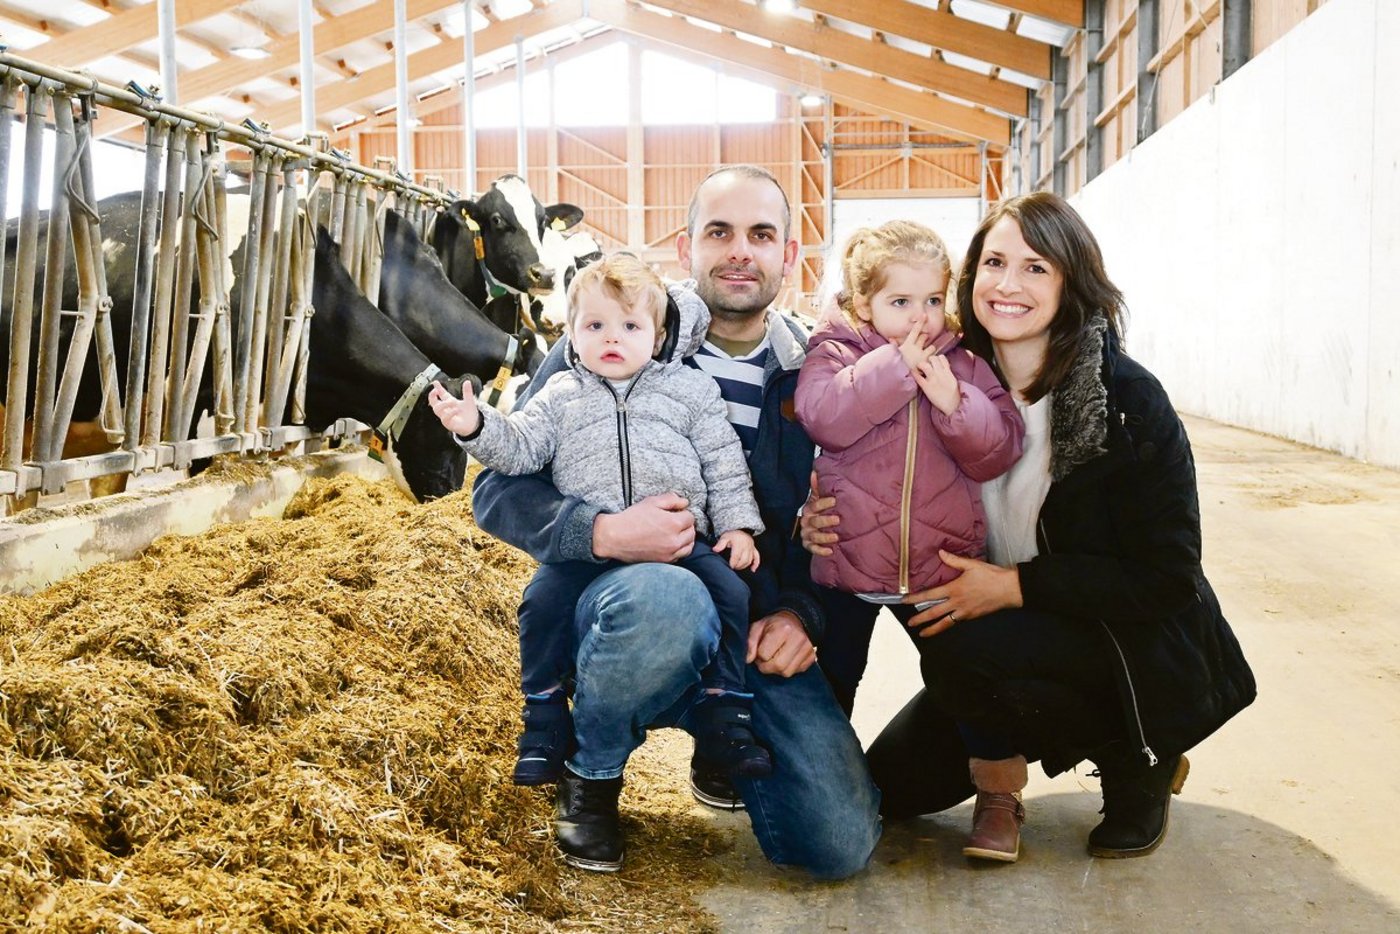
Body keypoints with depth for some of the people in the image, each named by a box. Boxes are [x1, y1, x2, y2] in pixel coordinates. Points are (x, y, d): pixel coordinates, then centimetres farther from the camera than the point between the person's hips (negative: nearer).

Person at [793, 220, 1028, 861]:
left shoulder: (963, 364, 3)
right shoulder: (834, 352, -3)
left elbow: (1000, 450, -5)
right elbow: (822, 415, -24)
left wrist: (955, 403, -22)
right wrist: (895, 364, -25)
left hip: (943, 563, 1)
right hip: (845, 561, -1)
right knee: (831, 679, 14)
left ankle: (997, 794, 23)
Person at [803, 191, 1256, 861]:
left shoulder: (1129, 400, -20)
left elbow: (1166, 578, -19)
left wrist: (1017, 584, -25)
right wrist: (828, 527, -19)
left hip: (1141, 651, -5)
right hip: (1012, 635, 5)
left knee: (962, 655, -30)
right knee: (896, 781, -1)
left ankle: (1135, 758, -4)